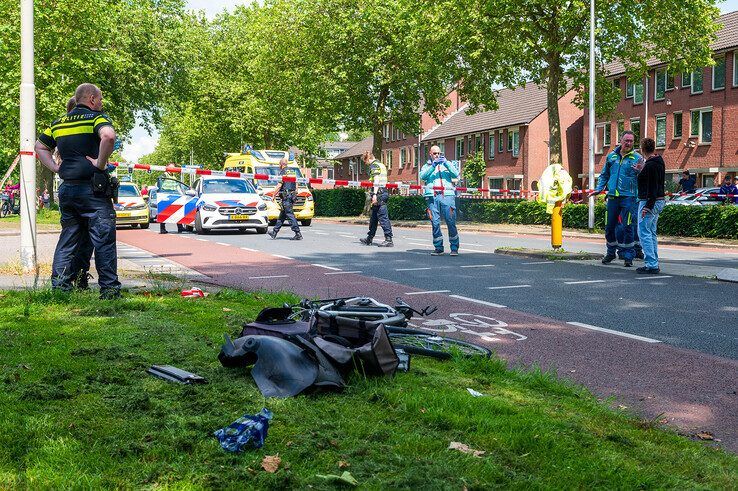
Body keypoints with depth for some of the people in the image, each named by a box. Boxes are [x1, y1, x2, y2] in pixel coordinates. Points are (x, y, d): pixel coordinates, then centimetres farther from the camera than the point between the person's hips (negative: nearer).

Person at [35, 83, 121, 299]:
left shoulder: (59, 123, 16)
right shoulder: (96, 117, -5)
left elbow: (39, 146, 25)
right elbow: (109, 136, -27)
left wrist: (55, 167, 15)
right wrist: (100, 163, -16)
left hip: (67, 189, 7)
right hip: (93, 188, -7)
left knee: (67, 239, 14)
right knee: (103, 239, -3)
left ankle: (59, 285, 13)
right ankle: (109, 288, -3)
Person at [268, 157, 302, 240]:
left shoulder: (283, 172, -9)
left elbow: (279, 185, -14)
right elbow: (296, 185, 21)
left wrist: (274, 195, -6)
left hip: (286, 196, -9)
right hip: (292, 195, 9)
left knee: (290, 215, -10)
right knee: (282, 215, 14)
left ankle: (298, 234, -15)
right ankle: (274, 232, 22)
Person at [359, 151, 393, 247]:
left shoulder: (374, 165, -7)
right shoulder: (382, 165, 22)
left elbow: (376, 180, -17)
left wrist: (374, 194, -22)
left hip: (379, 193, -10)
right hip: (384, 191, 10)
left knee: (383, 217, -10)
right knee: (374, 217, 16)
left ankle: (389, 240, -12)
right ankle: (369, 239, 25)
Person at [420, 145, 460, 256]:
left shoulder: (448, 164, 20)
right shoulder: (427, 166, 19)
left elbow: (456, 174, 3)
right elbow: (422, 176, -2)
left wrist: (446, 163, -8)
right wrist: (433, 166, -12)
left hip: (447, 195, -1)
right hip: (432, 197, 1)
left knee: (451, 222, -8)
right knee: (435, 223, -3)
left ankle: (454, 248, -3)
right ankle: (438, 248, 5)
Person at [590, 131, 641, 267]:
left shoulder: (637, 158, -1)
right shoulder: (611, 156, 11)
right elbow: (604, 175, 22)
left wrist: (639, 171, -25)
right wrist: (598, 189, 10)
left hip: (628, 197, -4)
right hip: (612, 197, 4)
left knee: (627, 227, -4)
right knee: (609, 227, 10)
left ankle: (628, 257, 6)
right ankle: (611, 253, 28)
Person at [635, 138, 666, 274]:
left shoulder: (650, 166, -17)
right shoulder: (659, 162, 12)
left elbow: (652, 188, -22)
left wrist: (648, 206, -23)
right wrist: (641, 170, 25)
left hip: (650, 202, -10)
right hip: (659, 201, 10)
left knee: (644, 232, -9)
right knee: (651, 233, 15)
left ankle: (651, 265, -13)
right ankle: (654, 264, 17)